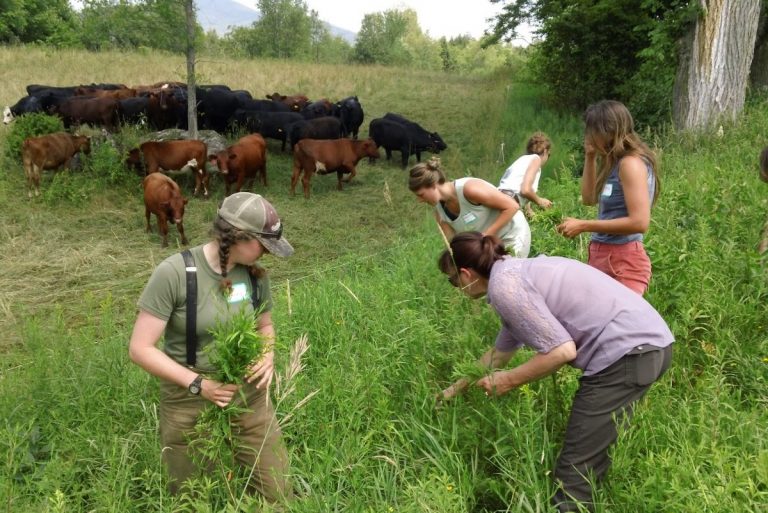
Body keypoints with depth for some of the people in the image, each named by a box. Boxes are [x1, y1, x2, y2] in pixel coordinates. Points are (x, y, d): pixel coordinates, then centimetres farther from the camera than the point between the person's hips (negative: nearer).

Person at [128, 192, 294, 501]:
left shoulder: (255, 273, -5)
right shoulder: (173, 273, -20)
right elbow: (140, 348, -16)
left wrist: (268, 355, -8)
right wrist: (198, 383, -22)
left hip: (249, 398, 4)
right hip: (190, 405, -3)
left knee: (277, 495, 10)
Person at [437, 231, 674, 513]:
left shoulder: (503, 285, -11)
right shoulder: (516, 273, 20)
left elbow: (562, 350, -17)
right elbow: (499, 352, 32)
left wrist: (508, 381, -2)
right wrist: (454, 389, 42)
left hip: (626, 351, -10)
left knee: (574, 472, -3)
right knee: (593, 458, 23)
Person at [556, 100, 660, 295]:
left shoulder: (630, 163, -14)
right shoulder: (616, 162, 13)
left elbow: (639, 222, -21)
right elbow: (589, 198, 23)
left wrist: (583, 226, -18)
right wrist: (590, 157, 13)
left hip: (622, 262, -9)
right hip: (604, 257, 9)